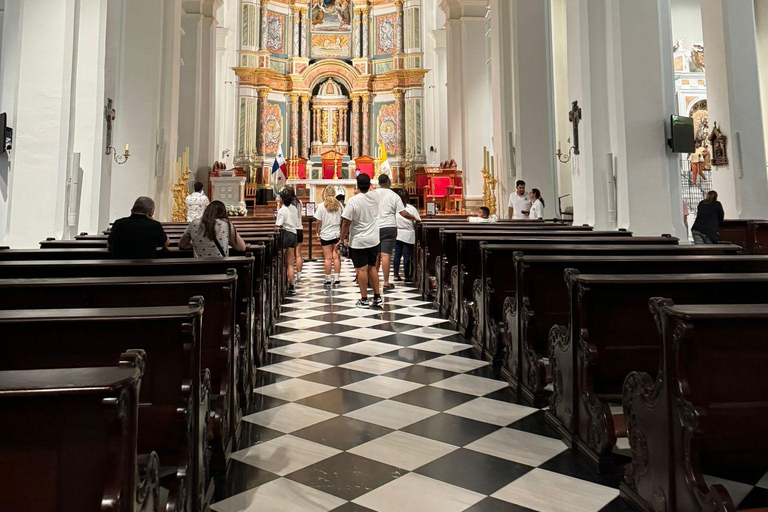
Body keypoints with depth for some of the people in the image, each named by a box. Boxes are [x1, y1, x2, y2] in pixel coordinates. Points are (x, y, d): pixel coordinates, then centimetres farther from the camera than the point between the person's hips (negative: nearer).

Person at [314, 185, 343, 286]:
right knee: (336, 257, 3)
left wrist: (318, 233, 7)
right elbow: (343, 220, 7)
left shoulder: (322, 206, -5)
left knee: (328, 258, 1)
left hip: (326, 235, -2)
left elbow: (319, 222, -4)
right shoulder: (339, 205, 3)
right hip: (337, 234, 2)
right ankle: (336, 279, 4)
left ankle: (328, 280, 6)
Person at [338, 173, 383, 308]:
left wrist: (341, 239, -6)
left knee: (362, 269, -1)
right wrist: (361, 193, 29)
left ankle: (364, 300, 4)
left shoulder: (353, 201, -16)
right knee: (372, 267, 15)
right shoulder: (375, 197, -1)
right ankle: (377, 297, 18)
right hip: (374, 240, 5)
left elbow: (346, 222, -14)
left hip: (358, 242, -5)